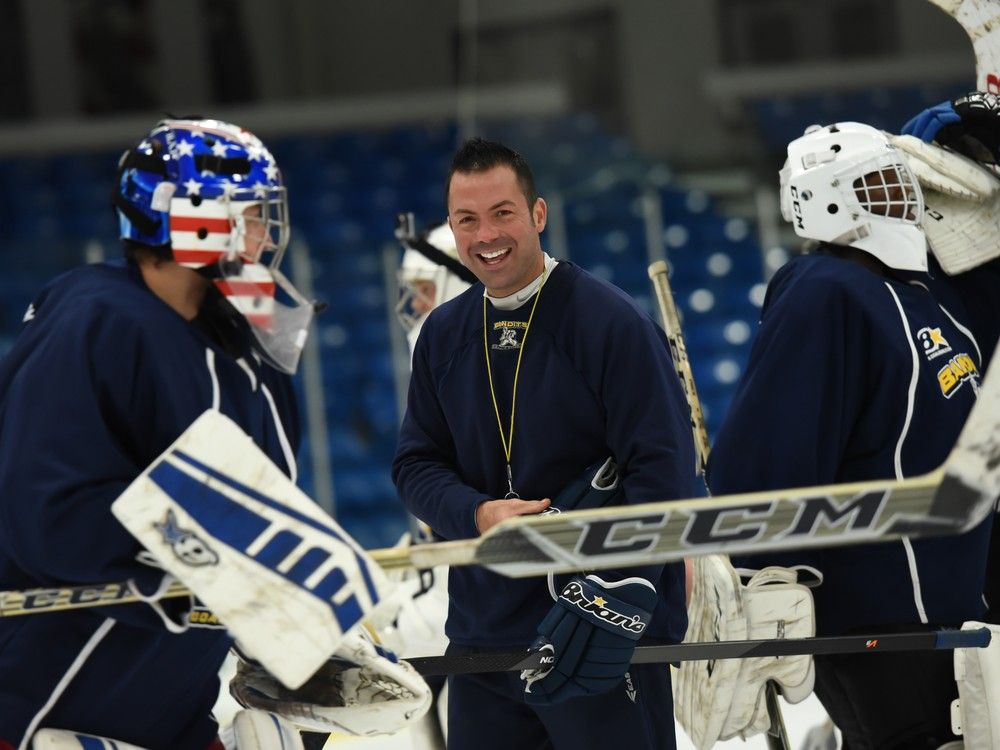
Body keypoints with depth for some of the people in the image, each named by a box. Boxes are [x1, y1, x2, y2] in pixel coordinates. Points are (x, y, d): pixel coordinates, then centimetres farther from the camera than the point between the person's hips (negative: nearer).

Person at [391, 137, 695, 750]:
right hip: (483, 633, 6)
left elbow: (663, 470, -14)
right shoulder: (444, 336, 8)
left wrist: (613, 595, -23)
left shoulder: (613, 323, -10)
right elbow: (417, 463, 11)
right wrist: (477, 515, -11)